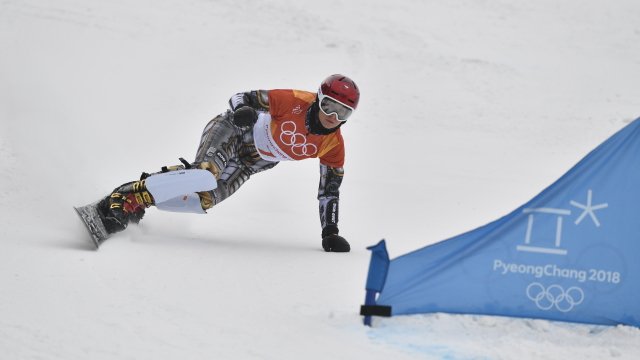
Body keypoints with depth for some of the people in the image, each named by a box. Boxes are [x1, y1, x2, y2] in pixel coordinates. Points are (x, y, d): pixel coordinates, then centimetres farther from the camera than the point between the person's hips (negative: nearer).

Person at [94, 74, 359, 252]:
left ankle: (135, 206, -7)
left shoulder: (333, 146, -10)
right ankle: (129, 195, -32)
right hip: (233, 134, -6)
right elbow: (240, 98, -17)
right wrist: (243, 111, -41)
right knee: (207, 175, -35)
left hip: (248, 164, 6)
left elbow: (329, 191, 1)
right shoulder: (295, 102, -24)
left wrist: (330, 233, -6)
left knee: (205, 201, -17)